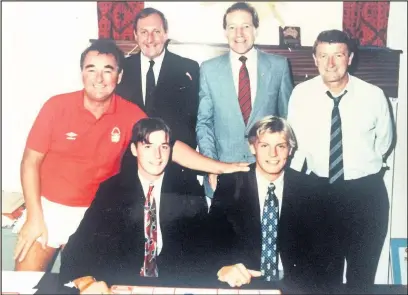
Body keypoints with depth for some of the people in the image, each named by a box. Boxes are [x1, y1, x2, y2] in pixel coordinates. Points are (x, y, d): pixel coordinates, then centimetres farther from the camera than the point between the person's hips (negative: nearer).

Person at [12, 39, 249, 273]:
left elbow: (170, 146, -11)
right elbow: (31, 161, -8)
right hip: (49, 205, 0)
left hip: (95, 212, 1)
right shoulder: (57, 106, -13)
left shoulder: (129, 114, -9)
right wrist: (34, 216, -13)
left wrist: (221, 167, -19)